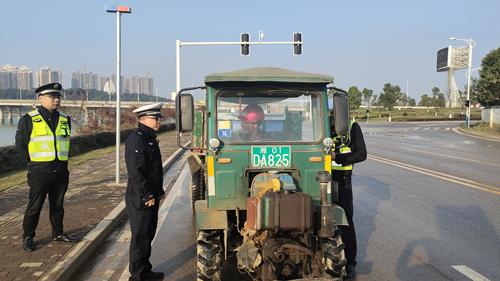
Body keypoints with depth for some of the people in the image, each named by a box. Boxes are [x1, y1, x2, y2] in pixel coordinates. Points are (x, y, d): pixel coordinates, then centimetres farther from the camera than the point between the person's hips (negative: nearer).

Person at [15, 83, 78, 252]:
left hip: (61, 171, 4)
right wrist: (34, 162, 3)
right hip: (39, 172, -4)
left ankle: (58, 234, 27)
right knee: (35, 206, 2)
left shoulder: (65, 120, 8)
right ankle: (27, 237, 17)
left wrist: (61, 161, 14)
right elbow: (21, 144, 2)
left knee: (57, 204, 14)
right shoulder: (29, 120, -5)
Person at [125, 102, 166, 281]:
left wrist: (159, 191, 18)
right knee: (140, 238, 0)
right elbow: (135, 171, -24)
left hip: (151, 197, 10)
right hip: (140, 199, -10)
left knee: (148, 236, 18)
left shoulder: (150, 138, 14)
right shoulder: (136, 139, -18)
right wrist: (147, 195, -22)